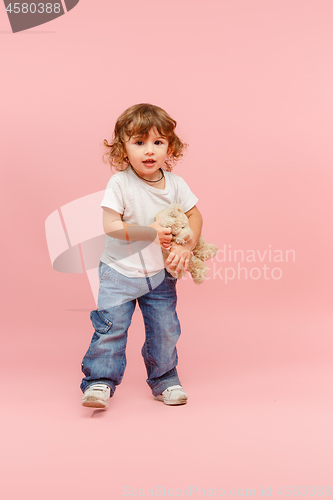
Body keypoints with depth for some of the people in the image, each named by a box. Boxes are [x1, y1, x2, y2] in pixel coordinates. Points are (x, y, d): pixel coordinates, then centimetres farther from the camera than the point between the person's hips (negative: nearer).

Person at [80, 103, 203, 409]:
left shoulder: (175, 184, -3)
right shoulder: (120, 183, -15)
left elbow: (195, 215, 6)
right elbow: (111, 225, -20)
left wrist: (186, 247, -10)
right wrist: (150, 232, -22)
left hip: (160, 273, 3)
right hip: (120, 271, -3)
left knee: (165, 329, 8)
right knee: (110, 327, -7)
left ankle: (164, 379, 28)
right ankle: (100, 381, 8)